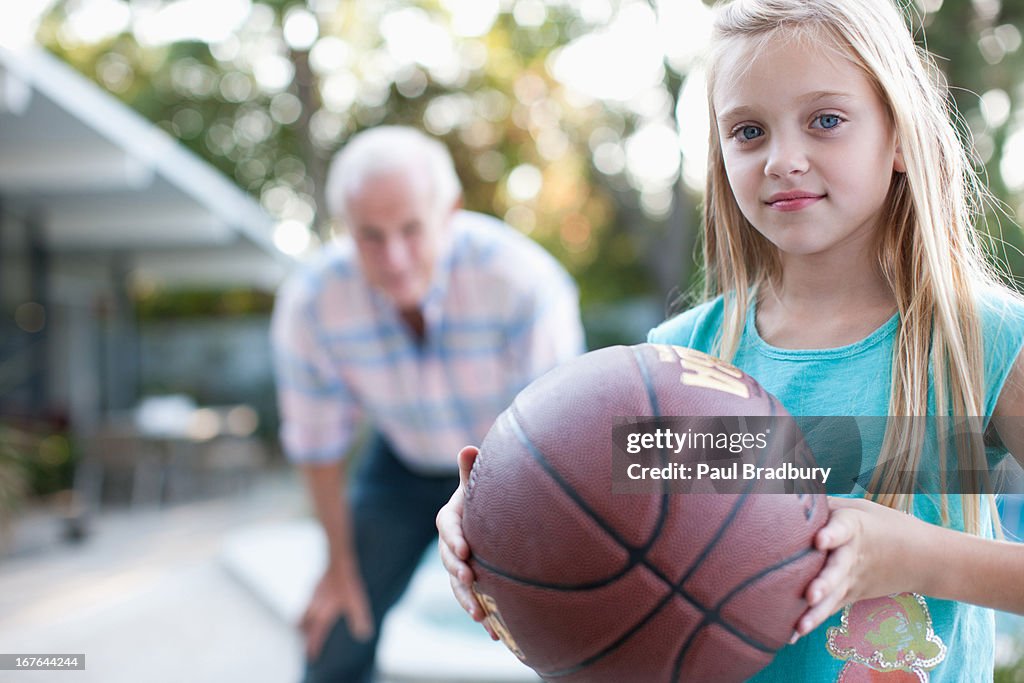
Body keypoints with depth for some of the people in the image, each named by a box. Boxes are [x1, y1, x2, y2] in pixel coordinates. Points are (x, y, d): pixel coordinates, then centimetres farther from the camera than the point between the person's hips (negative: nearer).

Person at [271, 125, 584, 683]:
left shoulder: (520, 281, -35)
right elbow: (317, 438, -9)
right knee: (336, 635, 5)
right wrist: (340, 562, 1)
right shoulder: (309, 304, -26)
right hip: (404, 461, 2)